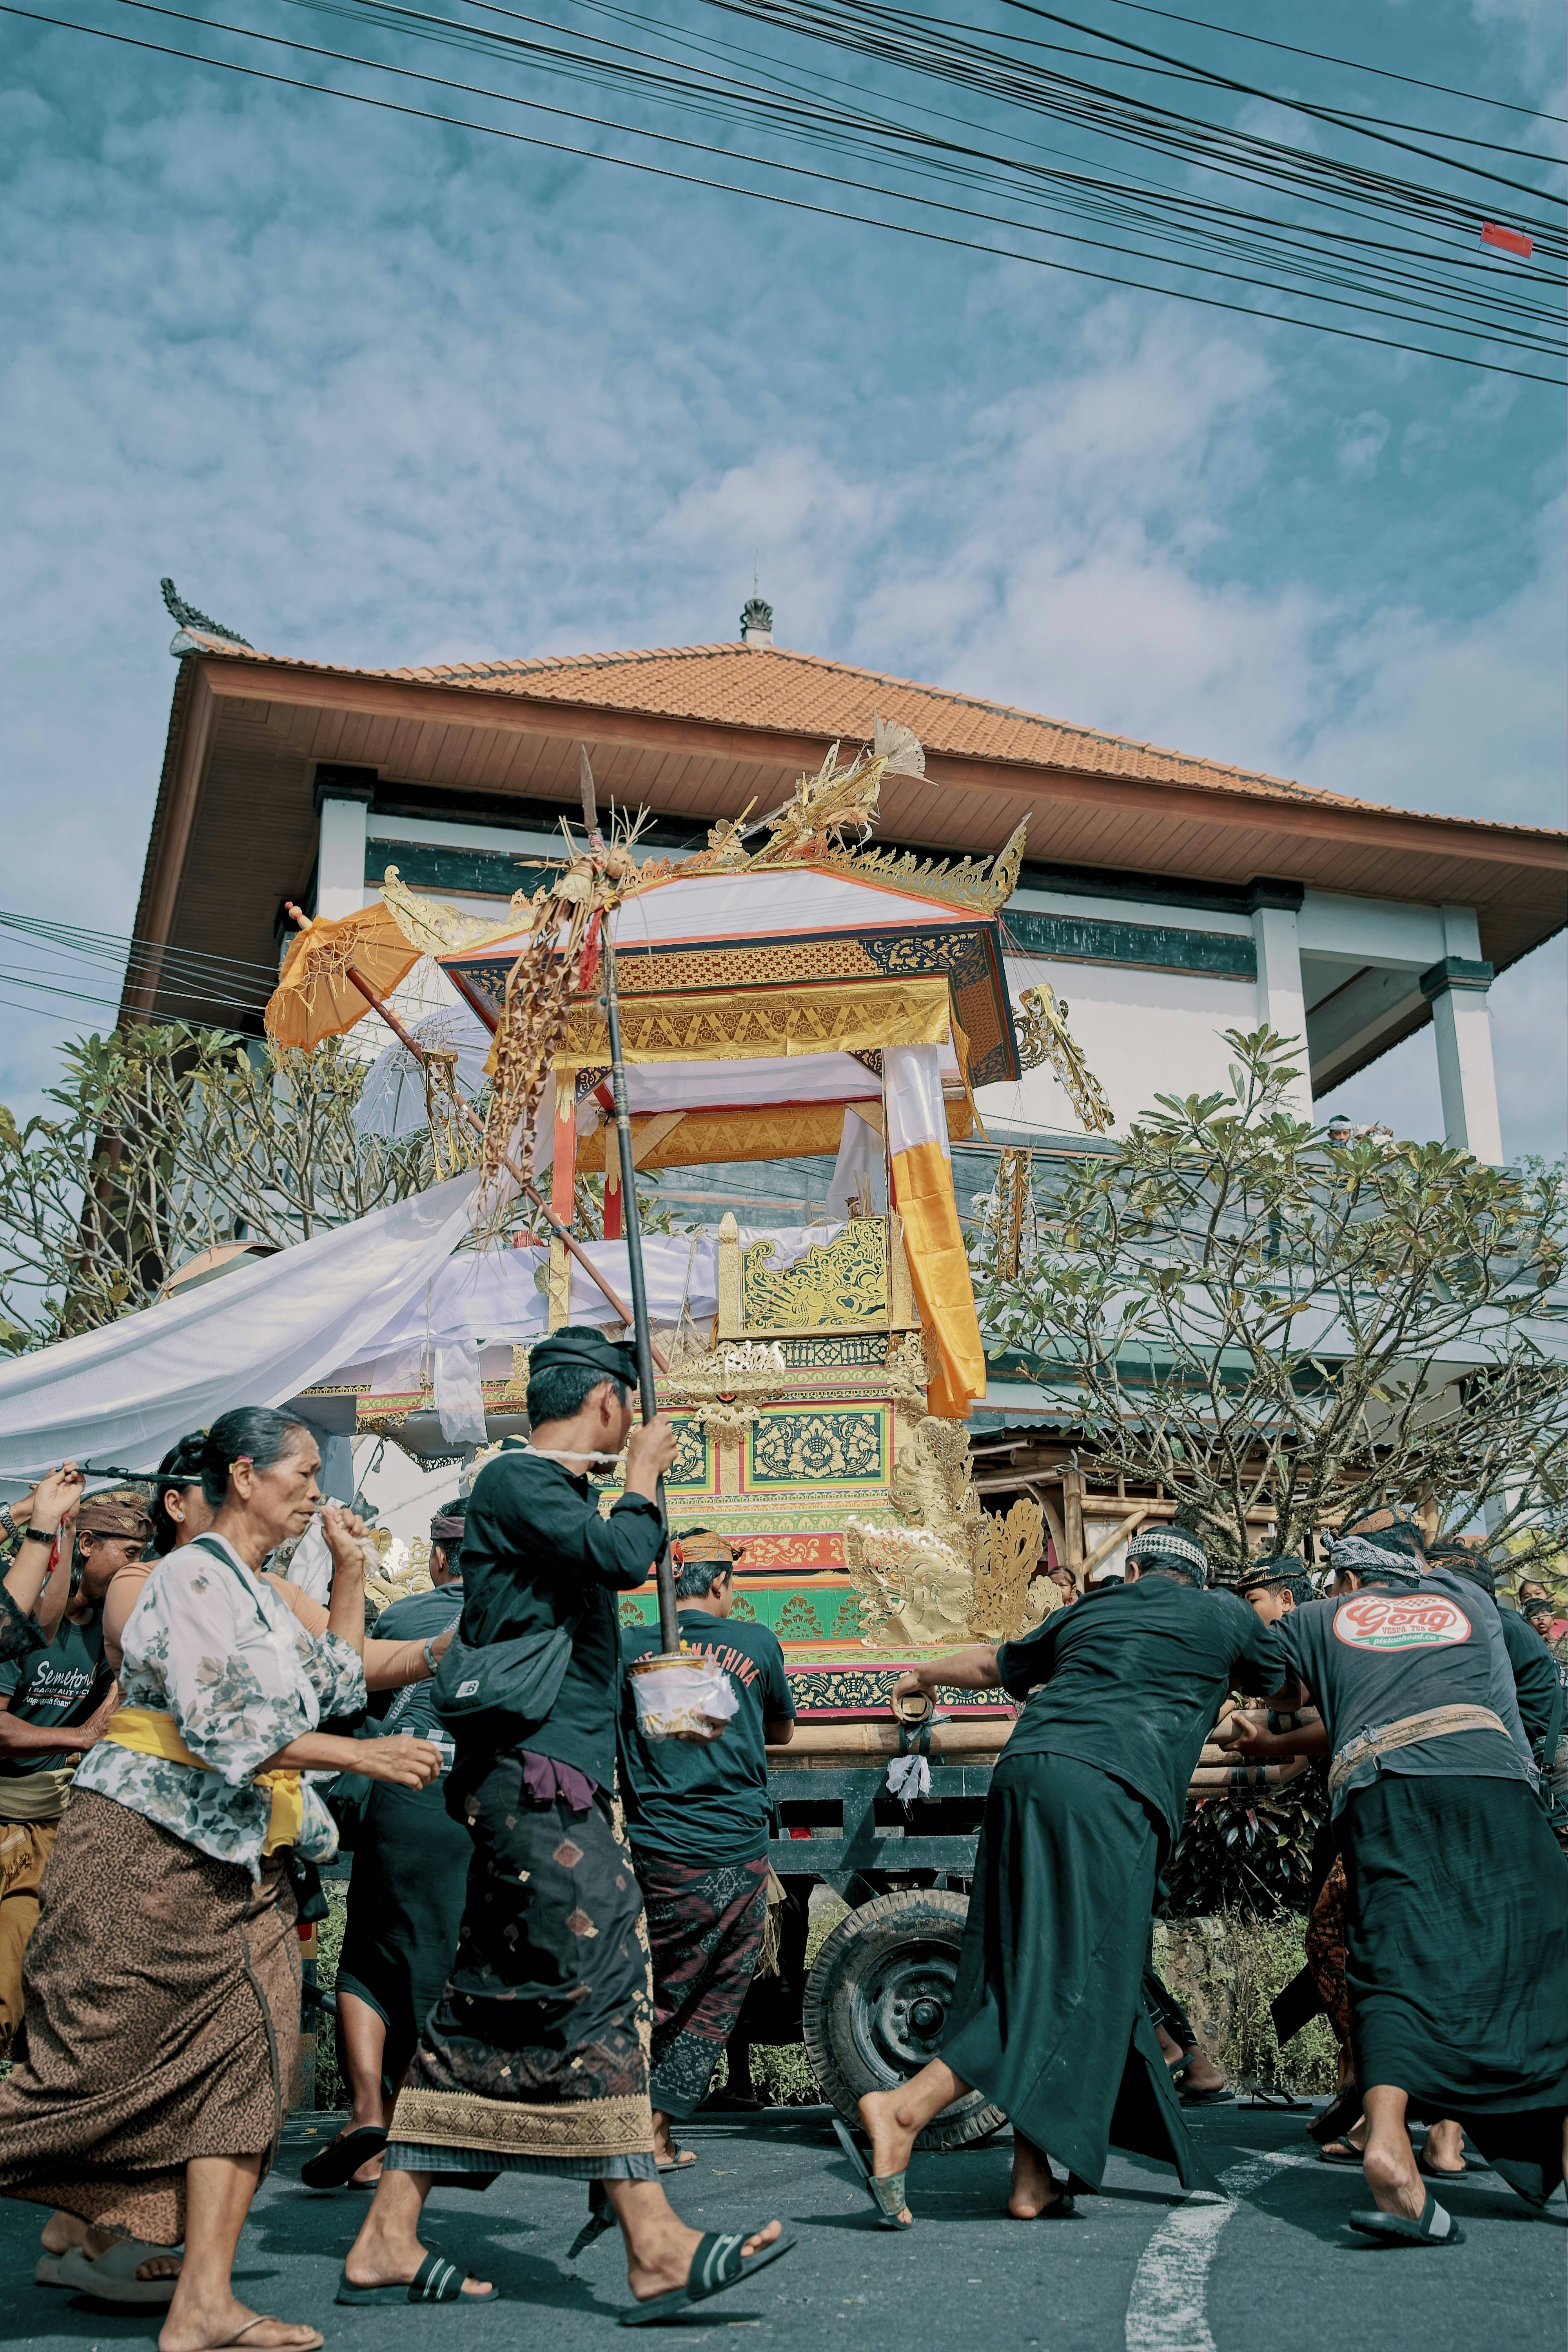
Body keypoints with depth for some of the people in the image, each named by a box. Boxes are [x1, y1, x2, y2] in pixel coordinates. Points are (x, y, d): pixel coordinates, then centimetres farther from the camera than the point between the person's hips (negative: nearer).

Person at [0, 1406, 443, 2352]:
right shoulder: (194, 1577, -13)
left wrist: (351, 1573, 15)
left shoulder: (259, 1592, 16)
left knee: (246, 2059, 0)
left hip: (239, 1865, 9)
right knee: (99, 2060, -4)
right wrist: (361, 1756, -19)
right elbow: (222, 1727, -21)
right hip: (148, 1854, -9)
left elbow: (335, 1687, 22)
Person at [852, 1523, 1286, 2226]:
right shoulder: (1222, 1615, 19)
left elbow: (993, 1664, 43)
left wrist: (924, 1674, 62)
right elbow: (1289, 1687, 37)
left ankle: (1033, 2182, 7)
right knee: (1073, 1987, -9)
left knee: (1033, 1967, 10)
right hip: (1110, 1788, -6)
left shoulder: (1087, 1611, 29)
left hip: (1024, 1768, 6)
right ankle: (902, 2110, -22)